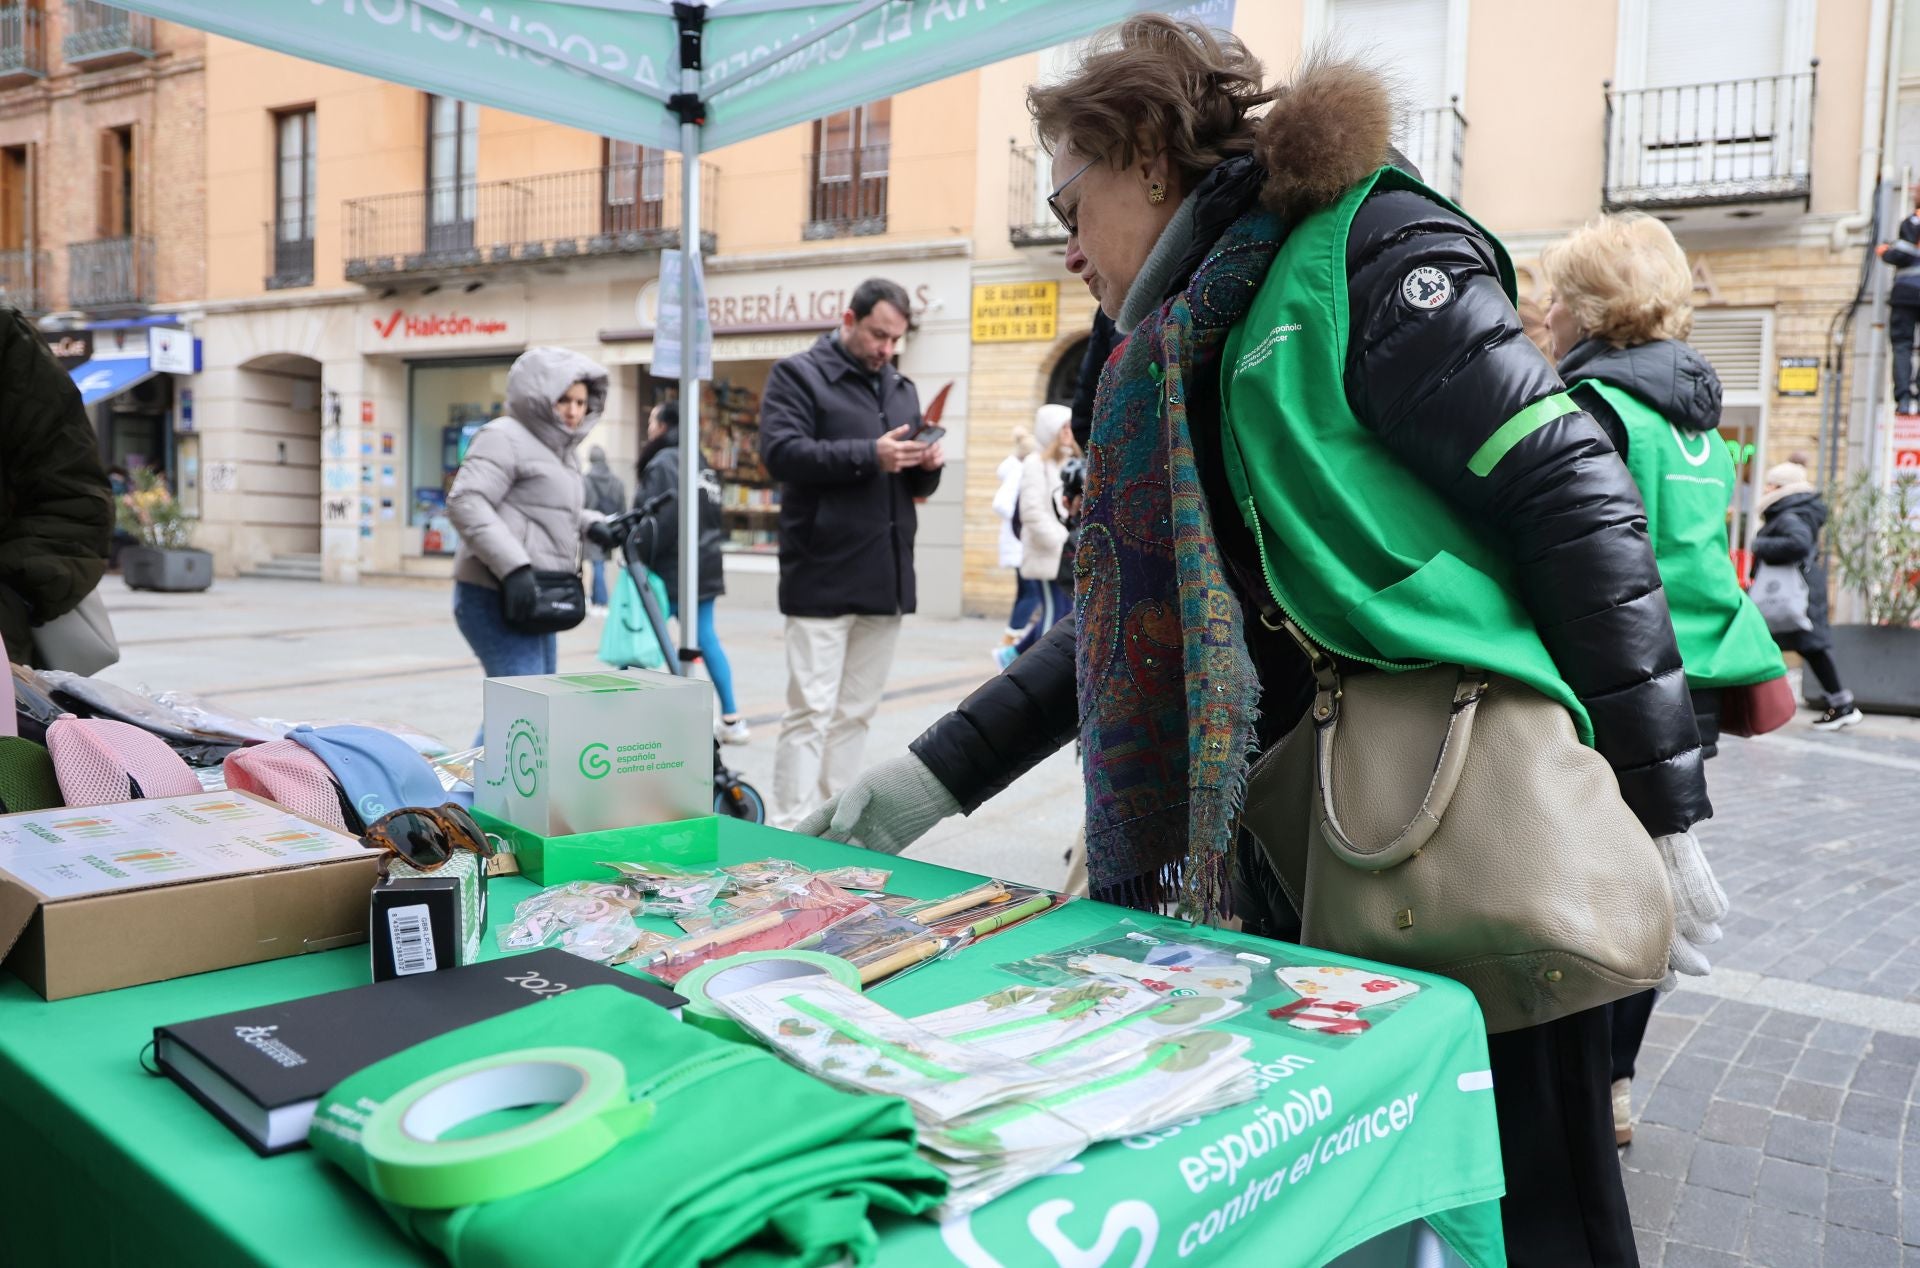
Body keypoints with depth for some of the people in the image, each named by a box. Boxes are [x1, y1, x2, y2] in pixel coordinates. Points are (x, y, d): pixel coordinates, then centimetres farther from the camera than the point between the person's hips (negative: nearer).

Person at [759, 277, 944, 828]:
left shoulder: (902, 388, 20)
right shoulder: (798, 375, 0)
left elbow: (915, 485, 23)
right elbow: (780, 452, -16)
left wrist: (927, 466, -1)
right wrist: (869, 455, -22)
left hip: (886, 579, 7)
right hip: (822, 578, -6)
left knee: (855, 712, 11)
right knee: (811, 712, -7)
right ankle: (788, 831, -1)